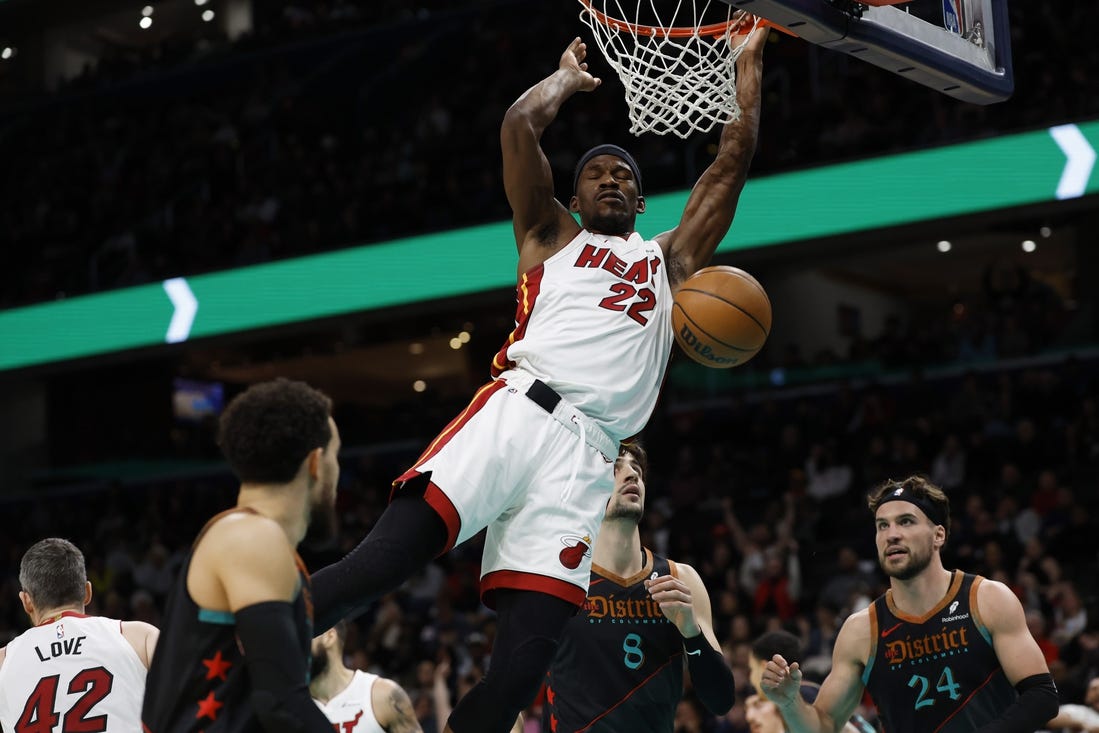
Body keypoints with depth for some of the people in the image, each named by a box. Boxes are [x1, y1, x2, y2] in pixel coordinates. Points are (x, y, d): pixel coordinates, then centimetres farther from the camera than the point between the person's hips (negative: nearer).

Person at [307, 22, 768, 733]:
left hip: (587, 453, 3)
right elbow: (520, 125, 13)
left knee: (528, 654, -12)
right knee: (389, 554, -23)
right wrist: (570, 76, 29)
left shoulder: (669, 261, 31)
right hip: (516, 411, -2)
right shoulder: (552, 237, 24)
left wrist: (750, 72, 33)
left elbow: (734, 159, 29)